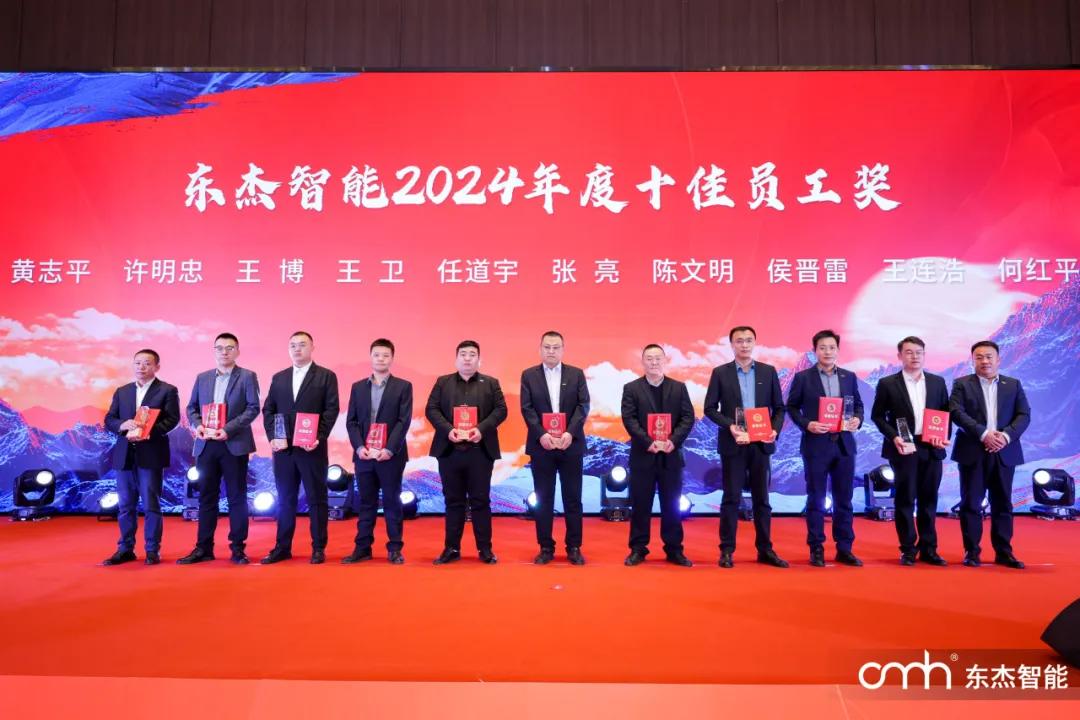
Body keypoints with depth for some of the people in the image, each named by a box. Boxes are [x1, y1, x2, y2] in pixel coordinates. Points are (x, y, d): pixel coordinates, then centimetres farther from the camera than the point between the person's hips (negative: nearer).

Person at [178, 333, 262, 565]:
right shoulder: (202, 378, 15)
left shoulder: (247, 377, 2)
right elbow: (191, 407, 15)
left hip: (234, 444, -4)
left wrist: (228, 429, -17)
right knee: (206, 496, 7)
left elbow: (253, 408, -7)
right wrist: (197, 425, -6)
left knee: (237, 497, 1)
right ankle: (203, 548, 13)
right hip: (206, 444, 4)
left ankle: (237, 548, 8)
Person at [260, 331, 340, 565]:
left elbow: (331, 410, -5)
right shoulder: (278, 378, 14)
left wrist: (319, 438, -15)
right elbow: (268, 410, 12)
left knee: (316, 499, 2)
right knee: (285, 499, 9)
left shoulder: (326, 376, 2)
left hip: (312, 448, -4)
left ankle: (318, 548, 9)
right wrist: (272, 437, -3)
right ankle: (282, 547, 16)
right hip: (283, 448, 4)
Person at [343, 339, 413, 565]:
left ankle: (394, 549, 9)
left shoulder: (403, 386, 2)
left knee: (392, 502, 2)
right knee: (366, 503, 8)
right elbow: (351, 421, 7)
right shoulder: (358, 387, 12)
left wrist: (389, 449, -15)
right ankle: (363, 548, 14)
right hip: (364, 454, 3)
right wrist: (359, 447, -8)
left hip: (391, 455, -3)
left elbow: (404, 421, -5)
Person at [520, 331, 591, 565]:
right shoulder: (529, 375, 6)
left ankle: (574, 547, 12)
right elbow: (527, 409, -2)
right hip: (541, 445, 0)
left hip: (571, 444, 0)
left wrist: (570, 433, -15)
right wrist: (541, 434, -16)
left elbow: (583, 405, -2)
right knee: (543, 499, 4)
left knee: (573, 498, 4)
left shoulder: (576, 374, 7)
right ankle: (546, 547, 13)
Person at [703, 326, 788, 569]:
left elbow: (779, 407, 8)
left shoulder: (768, 371, 7)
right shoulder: (720, 373, 1)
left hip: (761, 443, 2)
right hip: (733, 443, -2)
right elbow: (710, 408, -1)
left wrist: (775, 430, -10)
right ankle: (726, 550, 8)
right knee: (731, 498, 1)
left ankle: (765, 549, 15)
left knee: (762, 498, 7)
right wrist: (730, 426, -15)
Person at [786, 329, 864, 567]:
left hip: (844, 444, 3)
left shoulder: (849, 377, 9)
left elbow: (858, 404, 14)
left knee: (844, 499, 8)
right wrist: (807, 424, -14)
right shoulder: (803, 377, -1)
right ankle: (816, 550, 11)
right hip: (815, 444, -3)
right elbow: (791, 407, 1)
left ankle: (844, 549, 16)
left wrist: (858, 419, -6)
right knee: (816, 500, 3)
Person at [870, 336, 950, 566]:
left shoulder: (938, 382, 10)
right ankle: (908, 549, 9)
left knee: (929, 500, 8)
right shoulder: (887, 383, 0)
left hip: (931, 449, 3)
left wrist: (944, 436, -4)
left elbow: (946, 413, 12)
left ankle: (928, 549, 16)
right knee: (905, 499, 1)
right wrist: (893, 437, -12)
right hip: (903, 449, -3)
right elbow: (877, 416, 1)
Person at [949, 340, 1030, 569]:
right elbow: (957, 413, -9)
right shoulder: (962, 384, 4)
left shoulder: (1014, 385, 12)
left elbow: (1024, 415, 3)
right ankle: (972, 552, 7)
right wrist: (983, 434, -19)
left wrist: (1006, 435, -14)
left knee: (1003, 504, 7)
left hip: (1004, 452, 2)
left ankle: (1003, 552, 14)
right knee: (971, 503, 0)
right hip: (973, 452, -2)